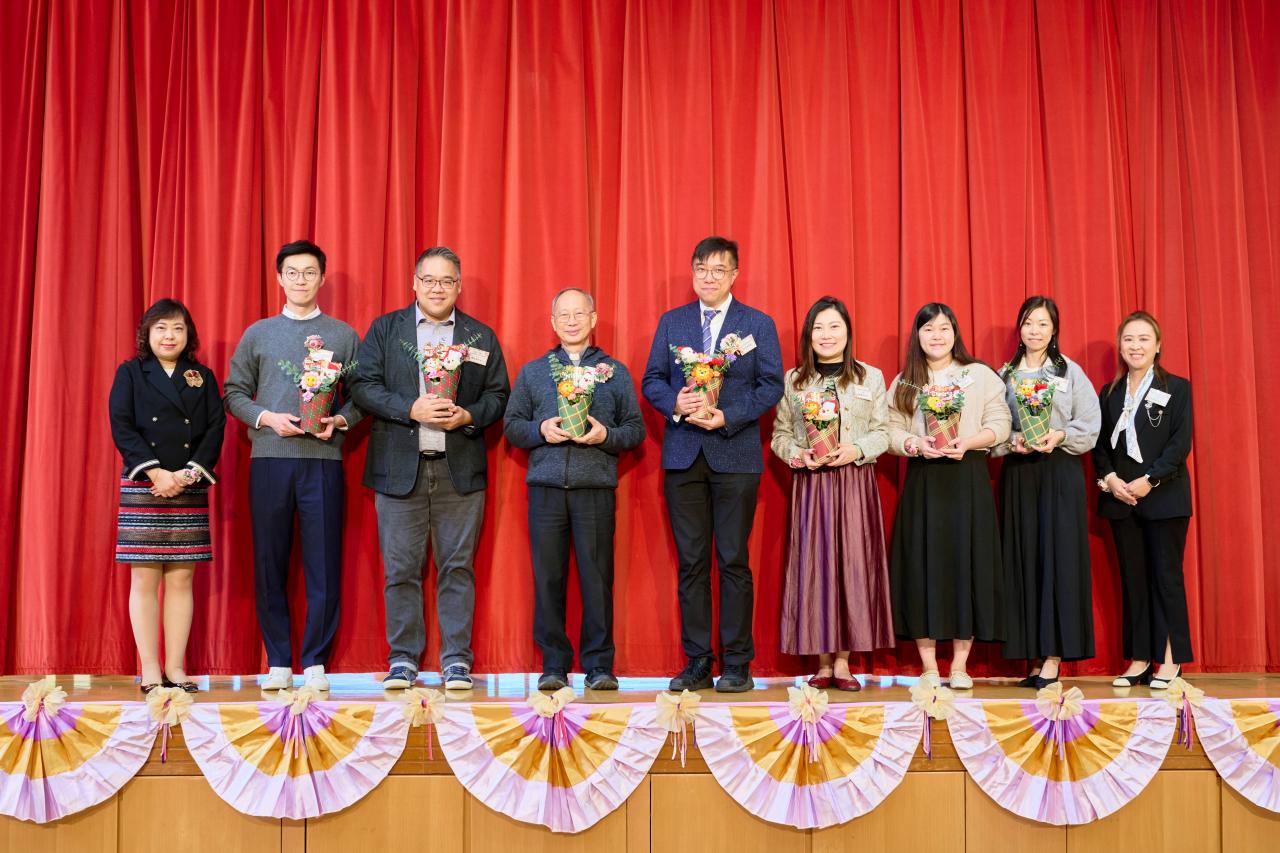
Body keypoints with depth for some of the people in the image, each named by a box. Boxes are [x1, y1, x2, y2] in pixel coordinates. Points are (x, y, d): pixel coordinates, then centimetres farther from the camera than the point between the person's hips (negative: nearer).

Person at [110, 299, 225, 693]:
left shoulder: (203, 377, 13)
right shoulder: (130, 373, 7)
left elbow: (215, 428, 4)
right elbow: (122, 427, -2)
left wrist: (189, 473, -10)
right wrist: (156, 473, -13)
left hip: (190, 490, 2)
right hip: (142, 488, -2)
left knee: (181, 579, 1)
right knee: (144, 579, -2)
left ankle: (176, 667, 6)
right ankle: (150, 670, 2)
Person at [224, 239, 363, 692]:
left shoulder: (343, 335, 11)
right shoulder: (258, 334, 13)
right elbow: (235, 392, 11)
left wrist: (339, 421, -11)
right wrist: (266, 418, -6)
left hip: (323, 458, -1)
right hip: (270, 457, 1)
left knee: (323, 565, -2)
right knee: (270, 564, 2)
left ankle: (315, 662, 7)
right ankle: (278, 662, 11)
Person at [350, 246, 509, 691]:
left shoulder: (481, 335, 12)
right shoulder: (385, 328, 9)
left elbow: (498, 395, 9)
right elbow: (364, 385, 0)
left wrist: (468, 416, -11)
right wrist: (411, 409, -13)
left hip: (460, 468, 1)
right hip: (399, 467, 0)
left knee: (457, 566, 2)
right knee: (400, 568, 2)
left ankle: (456, 660, 9)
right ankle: (402, 659, 11)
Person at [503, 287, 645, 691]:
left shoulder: (615, 371, 12)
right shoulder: (532, 371, 16)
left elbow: (636, 428, 9)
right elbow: (511, 425, 13)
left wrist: (606, 435, -10)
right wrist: (541, 430, -6)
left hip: (596, 487, -1)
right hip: (546, 486, 1)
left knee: (597, 578, -3)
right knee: (548, 577, 0)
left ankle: (599, 665, 6)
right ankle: (553, 665, 9)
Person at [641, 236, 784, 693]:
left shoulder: (758, 324, 5)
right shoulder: (671, 322, 12)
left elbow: (772, 385, -1)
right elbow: (652, 379, 10)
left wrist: (725, 417, -14)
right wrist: (675, 404, -12)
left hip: (735, 455, -2)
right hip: (683, 456, 2)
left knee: (733, 561, 0)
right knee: (691, 563, 4)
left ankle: (737, 664, 7)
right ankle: (697, 663, 11)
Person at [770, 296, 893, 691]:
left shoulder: (871, 377, 8)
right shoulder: (793, 380, 9)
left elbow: (883, 432, 5)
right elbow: (779, 435, 8)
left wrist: (856, 450, -12)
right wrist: (799, 454, -10)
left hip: (855, 482, 0)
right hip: (810, 483, 0)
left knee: (852, 566, -2)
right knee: (814, 567, -2)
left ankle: (843, 663, 5)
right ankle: (822, 663, 6)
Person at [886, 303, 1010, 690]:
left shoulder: (980, 375, 7)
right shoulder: (903, 382, 12)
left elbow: (1000, 423, 1)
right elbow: (890, 430, 5)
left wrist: (967, 443, -15)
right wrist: (915, 444, -14)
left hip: (967, 479, -1)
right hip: (921, 481, 1)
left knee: (966, 563, -2)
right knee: (922, 564, -1)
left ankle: (960, 666, 6)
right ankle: (929, 666, 6)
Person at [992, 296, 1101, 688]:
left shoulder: (1071, 372, 4)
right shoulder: (1004, 375, 10)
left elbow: (1090, 427, 0)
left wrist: (1059, 437, -16)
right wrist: (1013, 442, -11)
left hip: (1060, 472, -2)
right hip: (1017, 474, 3)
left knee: (1057, 558, -6)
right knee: (1023, 559, 2)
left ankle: (1053, 658, -4)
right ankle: (1036, 655, 7)